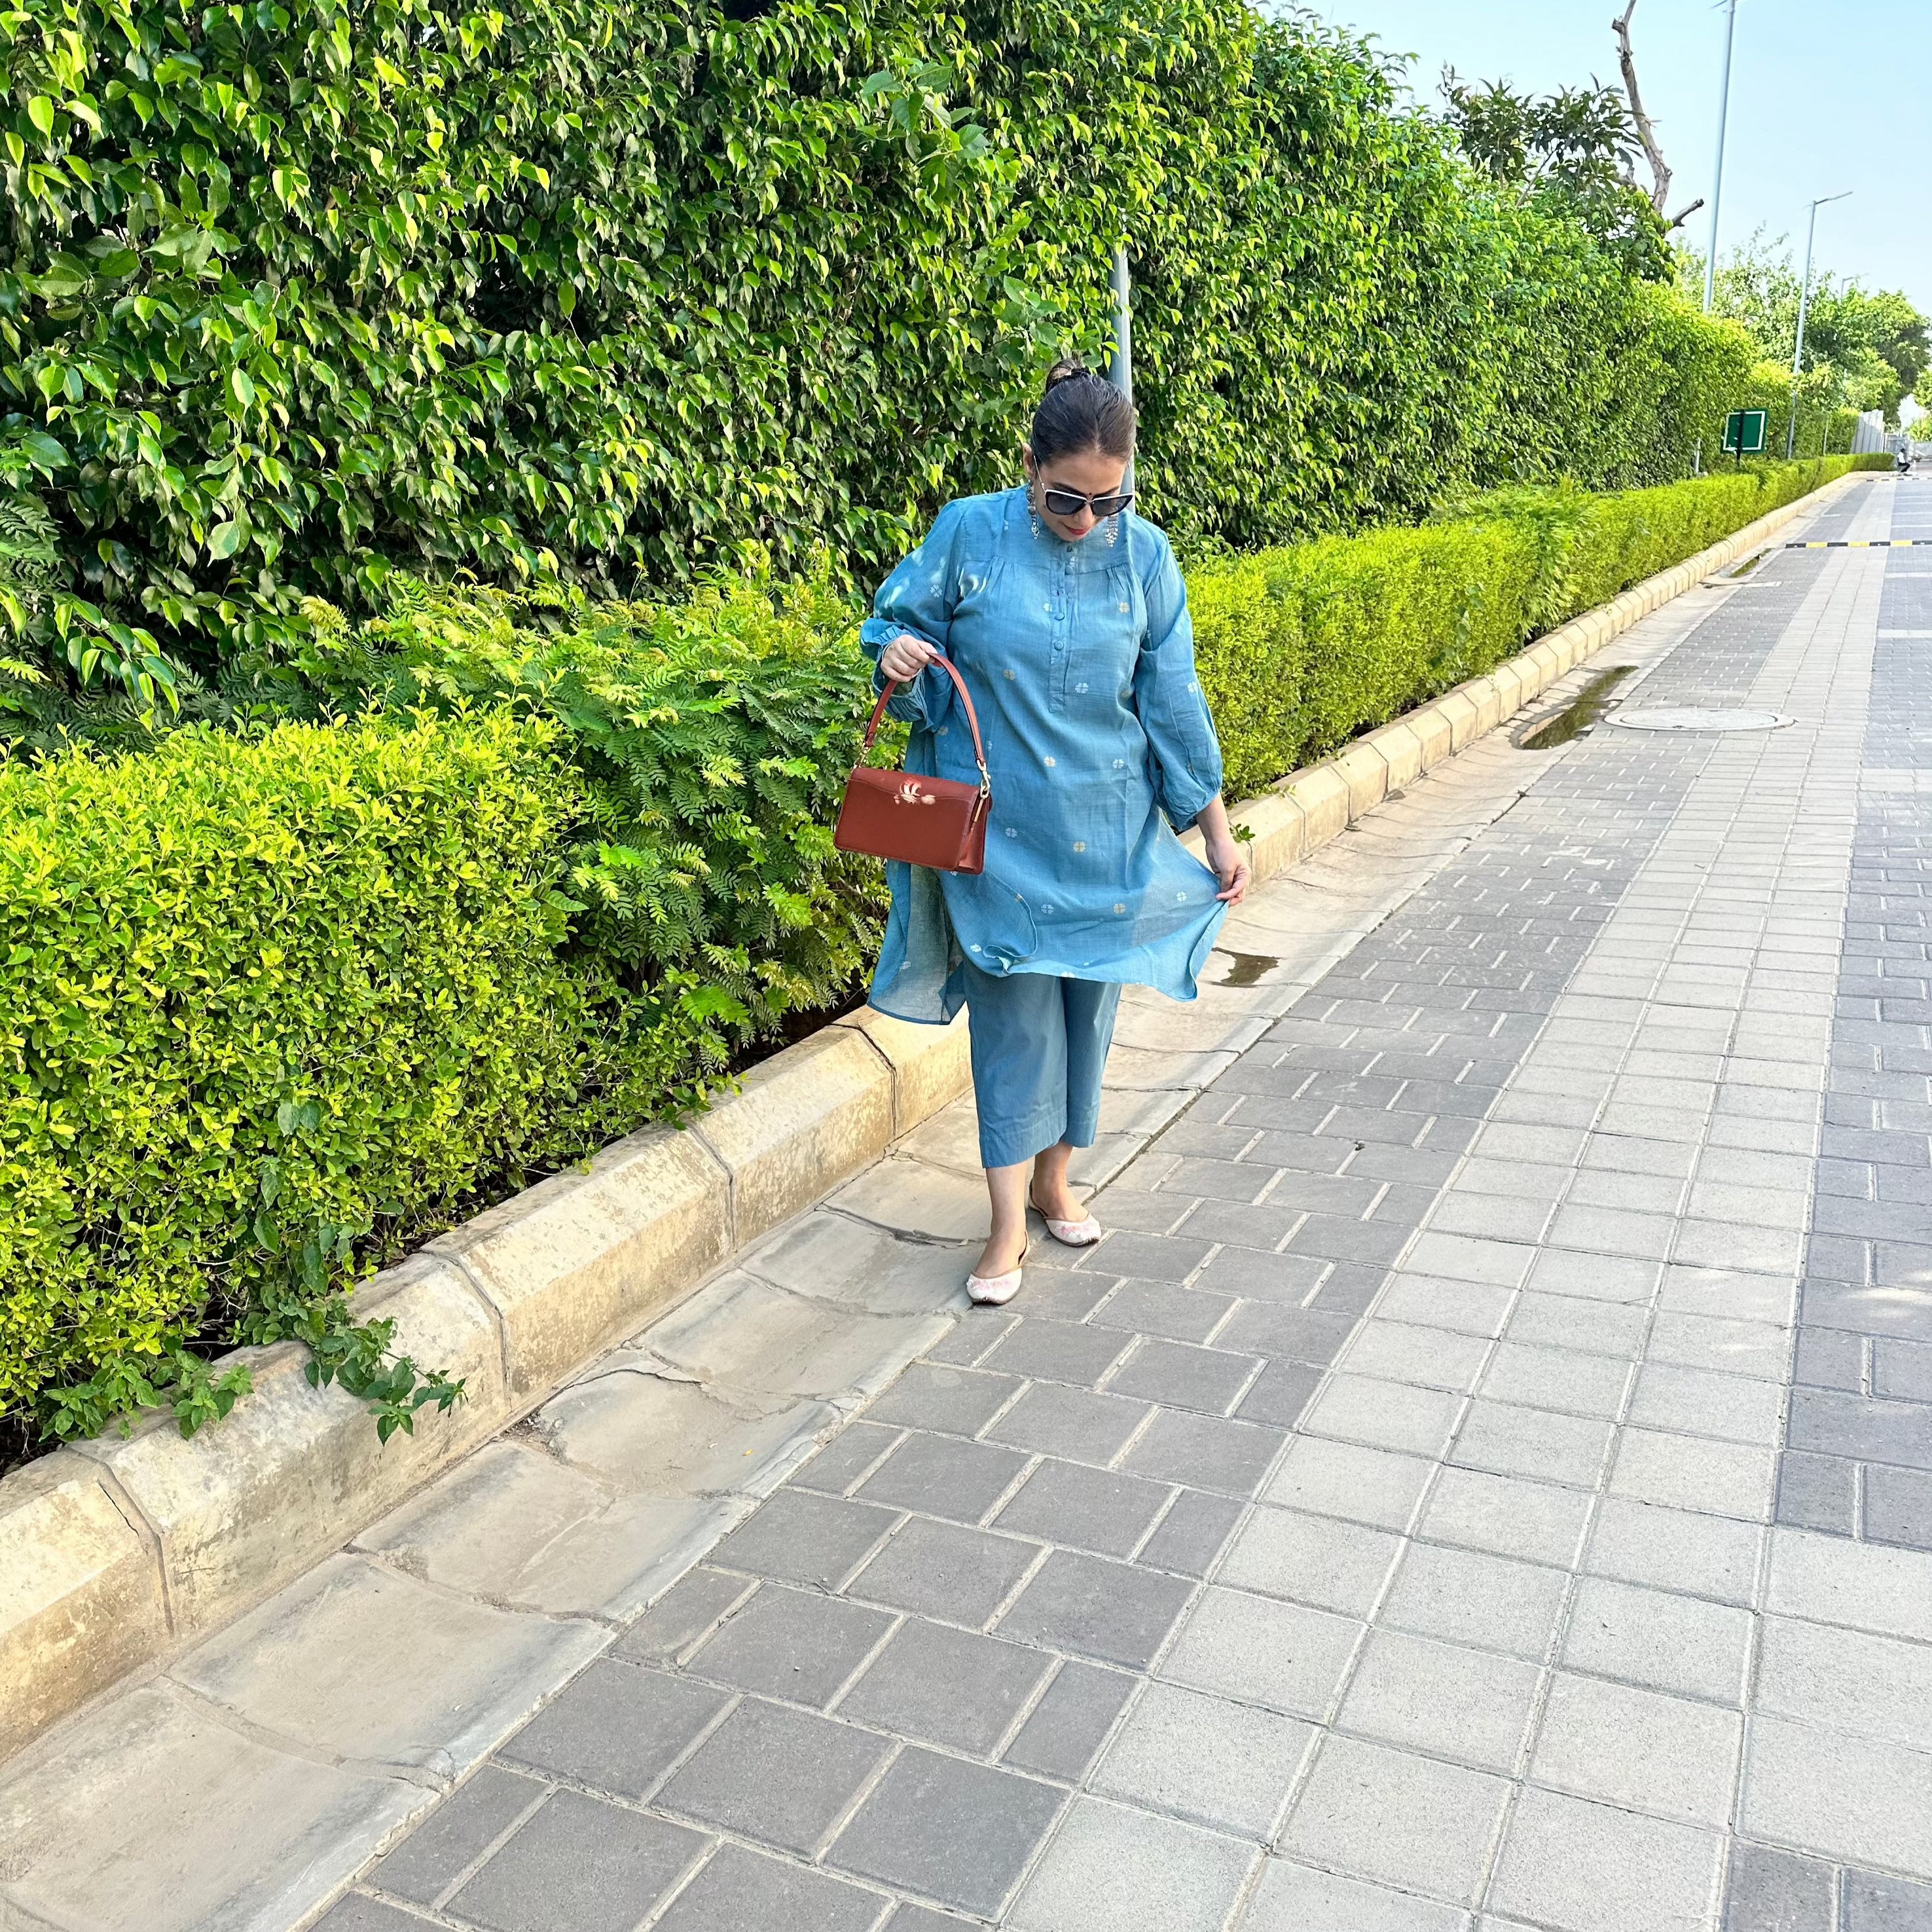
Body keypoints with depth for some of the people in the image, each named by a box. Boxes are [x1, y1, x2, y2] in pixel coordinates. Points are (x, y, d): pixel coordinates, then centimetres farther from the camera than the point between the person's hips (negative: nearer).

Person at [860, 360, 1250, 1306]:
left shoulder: (1141, 554, 0)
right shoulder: (968, 534, -6)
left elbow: (1172, 701, 3)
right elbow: (898, 619, 5)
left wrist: (1218, 833, 3)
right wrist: (898, 652, -21)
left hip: (1109, 833, 3)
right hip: (998, 828, -2)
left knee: (1086, 1002, 11)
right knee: (1014, 1012, -2)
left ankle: (1054, 1182, 30)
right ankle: (1008, 1225, 7)